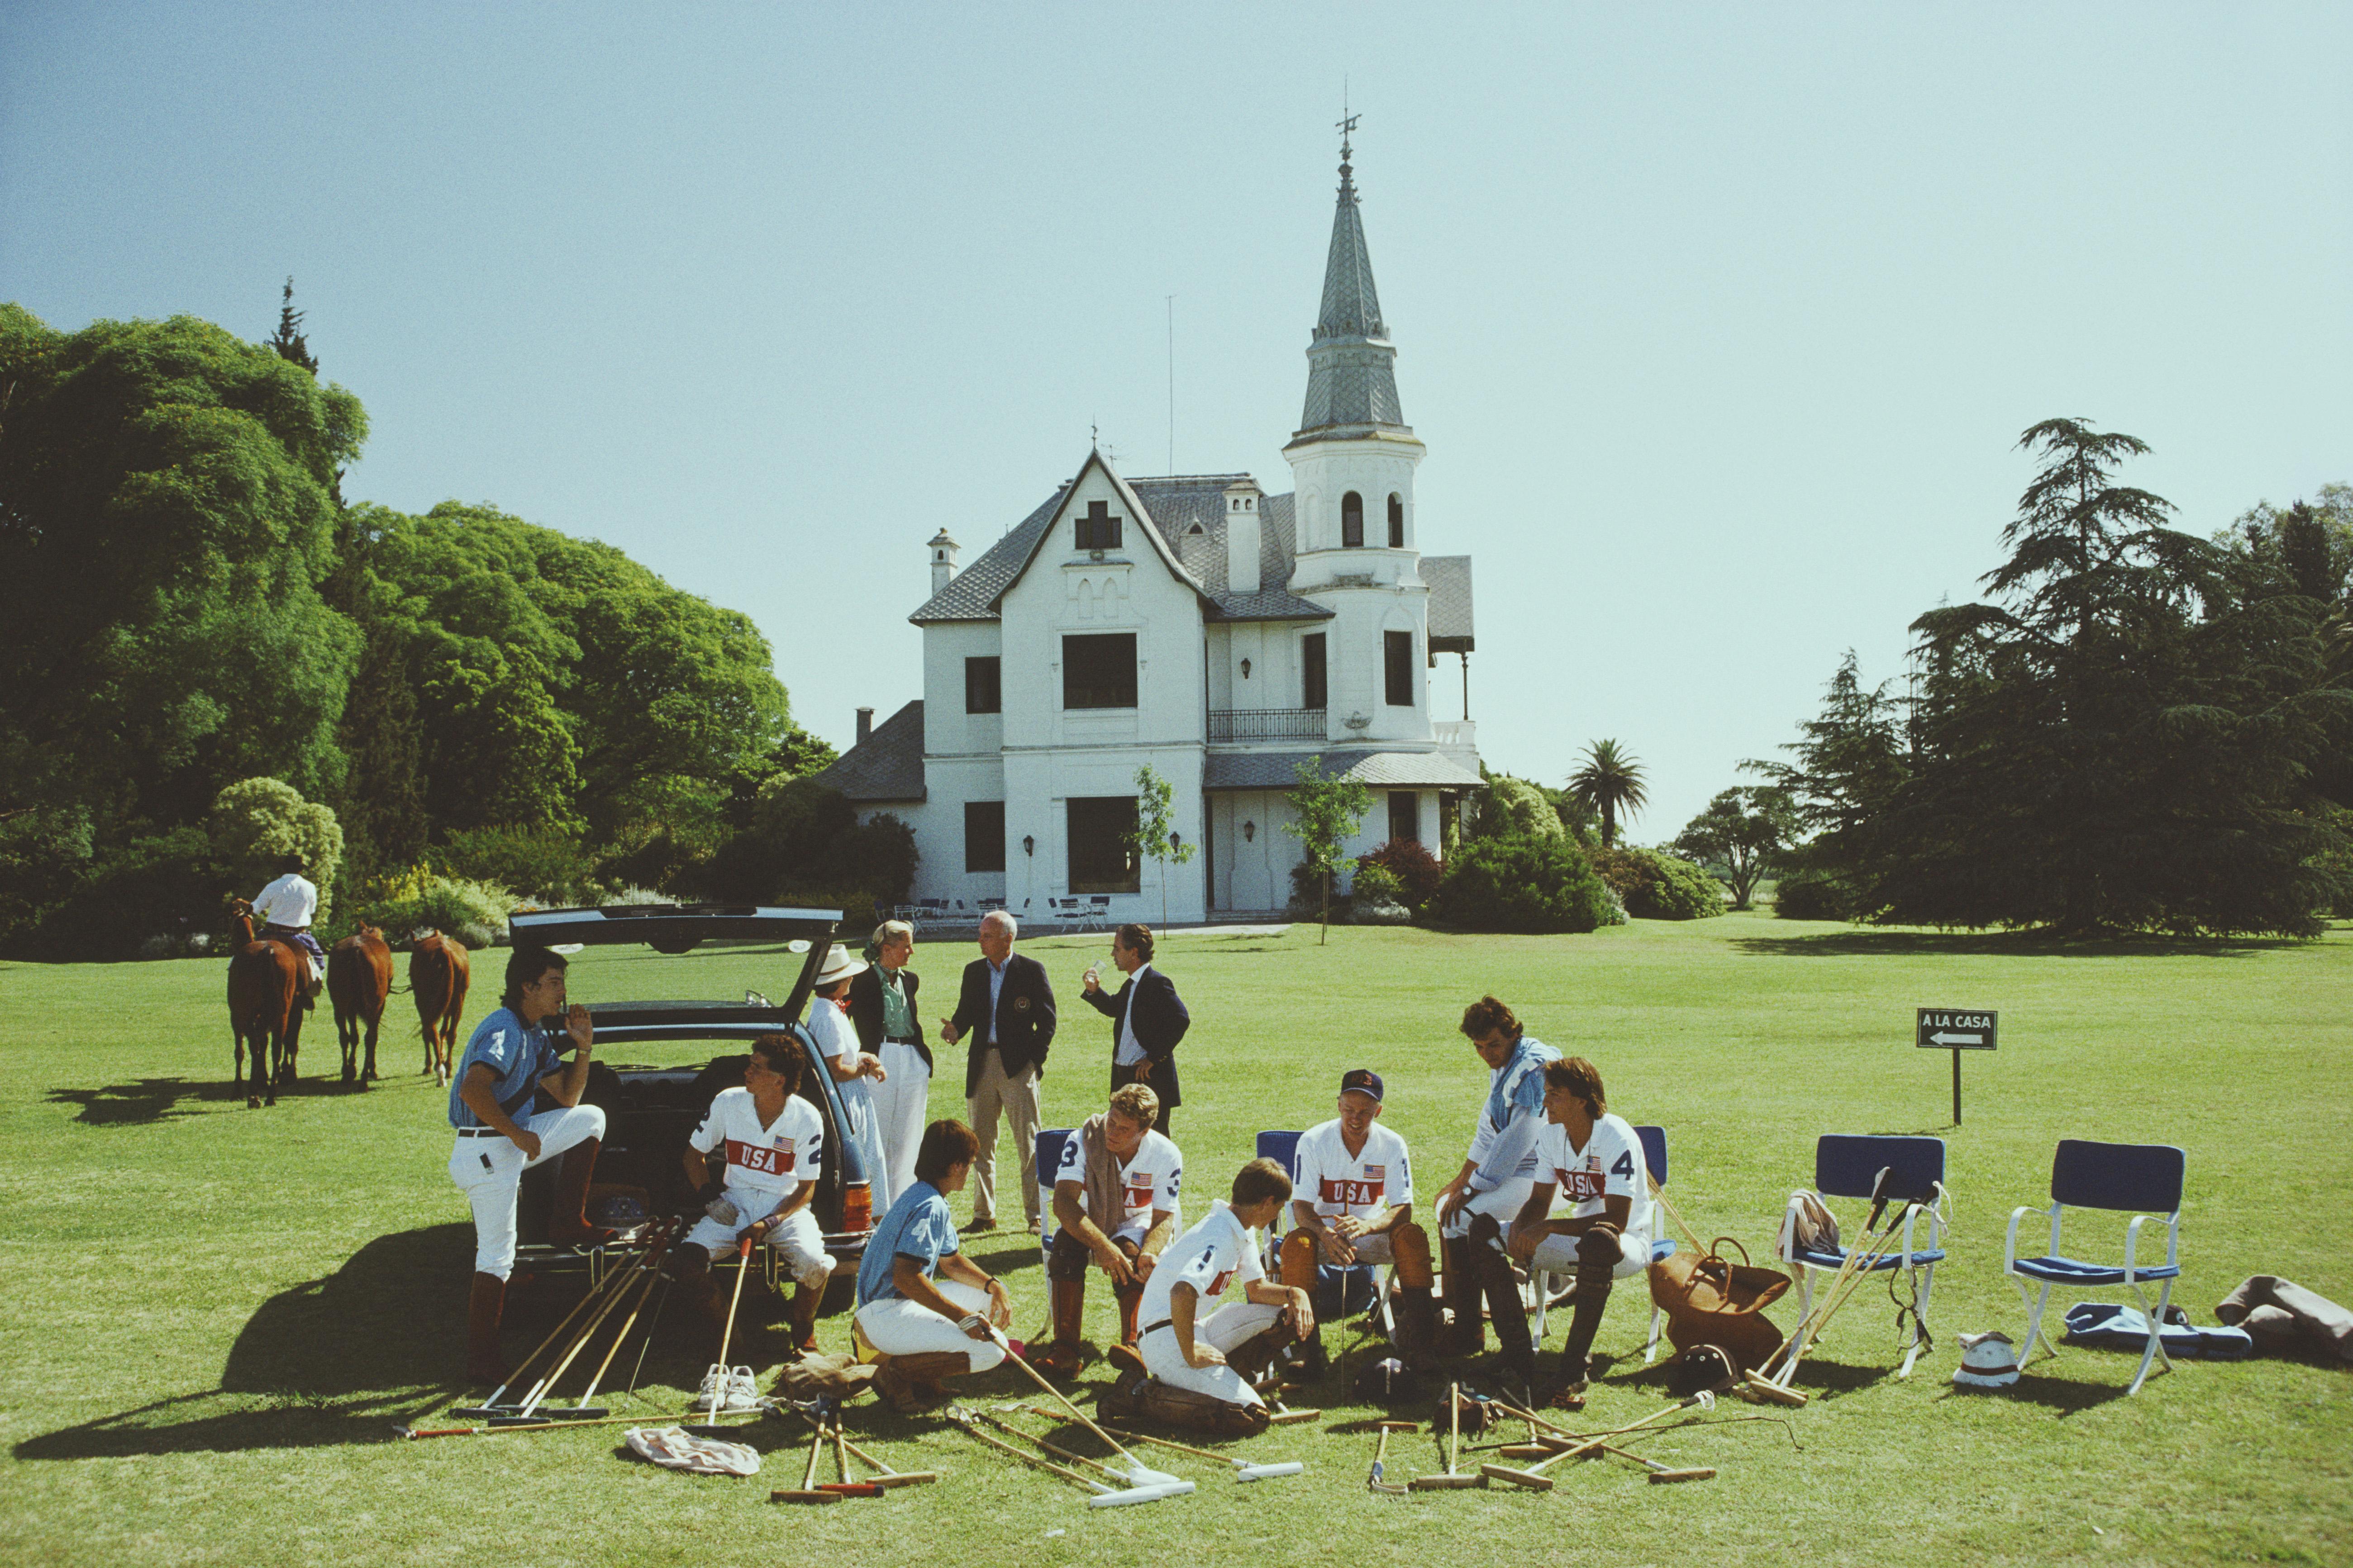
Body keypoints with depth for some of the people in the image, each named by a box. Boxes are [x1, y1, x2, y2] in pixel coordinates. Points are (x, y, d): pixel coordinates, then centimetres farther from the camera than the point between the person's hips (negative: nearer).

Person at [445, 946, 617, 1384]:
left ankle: (568, 1222, 11)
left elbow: (567, 1098, 17)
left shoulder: (537, 1035, 12)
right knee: (497, 1257, -6)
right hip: (485, 1150, -9)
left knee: (590, 1118, 11)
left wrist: (582, 1048, 5)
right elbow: (473, 1090, -33)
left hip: (514, 1141, 9)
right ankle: (481, 1358, 1)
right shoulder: (504, 1031, -18)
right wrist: (519, 1134, -24)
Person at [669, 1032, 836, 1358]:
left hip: (786, 1206, -2)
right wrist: (709, 1197, -7)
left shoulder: (807, 1118, -12)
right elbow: (694, 1153, 9)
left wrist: (769, 1224, -19)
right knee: (684, 1260, -24)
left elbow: (807, 1187, -5)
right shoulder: (727, 1102, -6)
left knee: (815, 1265, -31)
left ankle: (803, 1332, 1)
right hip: (735, 1203, 2)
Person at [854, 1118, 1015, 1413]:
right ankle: (895, 1371, -11)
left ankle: (924, 1374, 6)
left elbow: (950, 1261, 24)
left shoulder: (922, 1196, 15)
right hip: (888, 1317, -11)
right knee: (991, 1349, -19)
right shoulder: (930, 1207, -18)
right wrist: (963, 1318, -26)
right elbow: (905, 1277, -28)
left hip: (901, 1302, 11)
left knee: (991, 1296, 15)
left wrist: (993, 1286, 7)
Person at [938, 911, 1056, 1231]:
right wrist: (955, 1029, -9)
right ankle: (984, 1214, 16)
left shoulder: (1031, 970, -2)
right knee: (981, 1142, 8)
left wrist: (1035, 1058, -8)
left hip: (1019, 1066, -5)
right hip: (982, 1065, 5)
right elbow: (966, 1013, 13)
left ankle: (1036, 1214, 3)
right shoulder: (974, 971, 11)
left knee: (1029, 1144, -2)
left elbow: (1047, 1021, -1)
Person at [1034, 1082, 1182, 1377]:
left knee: (1130, 1252, -35)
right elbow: (1063, 1202, -31)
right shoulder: (1083, 1140, -21)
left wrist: (1150, 1253, -37)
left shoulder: (1167, 1156, -17)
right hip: (1089, 1224, 1)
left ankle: (1132, 1345, -33)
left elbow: (1163, 1219, -13)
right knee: (1066, 1245, -32)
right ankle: (1066, 1349, -32)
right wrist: (1102, 1246, -45)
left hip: (1137, 1226, 0)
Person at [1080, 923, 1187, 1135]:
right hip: (1124, 1077, 10)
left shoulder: (1157, 984, -15)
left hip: (1150, 1078, -10)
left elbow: (1181, 1020, -25)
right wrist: (1094, 991, 12)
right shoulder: (1130, 986, 14)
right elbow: (1113, 1008, 32)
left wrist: (1154, 1057, -21)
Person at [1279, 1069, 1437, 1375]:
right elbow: (1301, 1208, -16)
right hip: (1324, 1232, -1)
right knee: (1296, 1244, -34)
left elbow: (1403, 1209, -15)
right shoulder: (1313, 1142, -12)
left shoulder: (1392, 1145, -8)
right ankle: (1305, 1343, -27)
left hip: (1372, 1235, 1)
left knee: (1413, 1236, -28)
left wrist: (1367, 1226, -37)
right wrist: (1327, 1235, -39)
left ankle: (1417, 1342, -23)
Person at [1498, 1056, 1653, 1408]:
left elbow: (1617, 1220, -29)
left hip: (1629, 1243, -7)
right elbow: (1540, 1200, 4)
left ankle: (1575, 1365, -33)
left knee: (1598, 1241, -43)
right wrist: (1521, 1230, -19)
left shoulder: (1617, 1139, -23)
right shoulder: (1551, 1133, -2)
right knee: (1485, 1230, -9)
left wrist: (1549, 1227, -34)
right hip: (1576, 1237, 7)